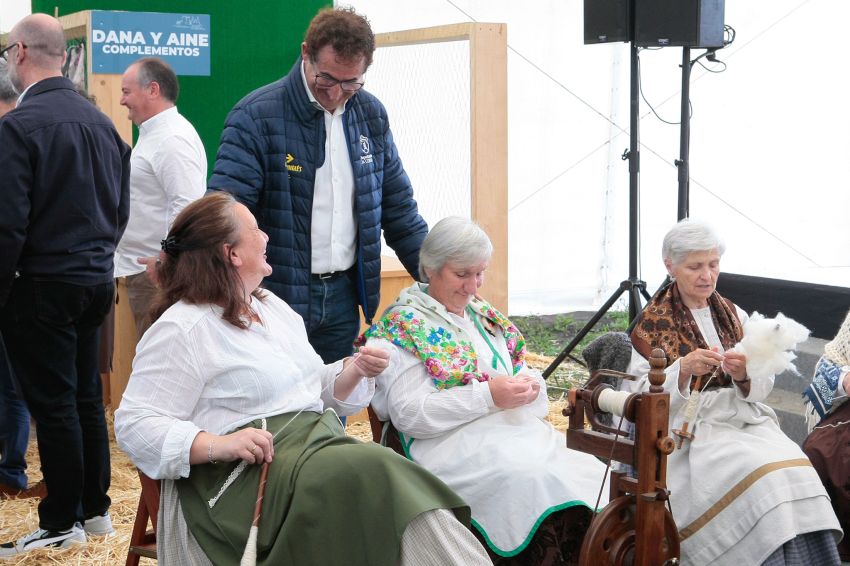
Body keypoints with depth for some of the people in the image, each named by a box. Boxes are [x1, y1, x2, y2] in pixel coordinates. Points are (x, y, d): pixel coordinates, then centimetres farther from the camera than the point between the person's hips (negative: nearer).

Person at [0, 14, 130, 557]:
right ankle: (95, 507, 26)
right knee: (86, 396, 16)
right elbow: (121, 209, 13)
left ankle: (62, 522, 12)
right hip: (96, 281, 7)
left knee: (53, 403, 2)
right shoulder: (101, 122, 6)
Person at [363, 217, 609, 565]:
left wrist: (528, 385, -1)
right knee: (532, 483, -34)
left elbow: (521, 373, 25)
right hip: (453, 442, -7)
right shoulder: (402, 325, -1)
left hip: (517, 428, 7)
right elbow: (409, 414, -11)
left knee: (595, 475, -20)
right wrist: (488, 396, -17)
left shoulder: (484, 315, 20)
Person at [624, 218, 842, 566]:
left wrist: (744, 375, -12)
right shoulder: (652, 324, 4)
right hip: (689, 427, -4)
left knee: (792, 469, -27)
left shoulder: (734, 316, 16)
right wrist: (684, 370, -20)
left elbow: (763, 386, 11)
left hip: (745, 419, 4)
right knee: (759, 476, -31)